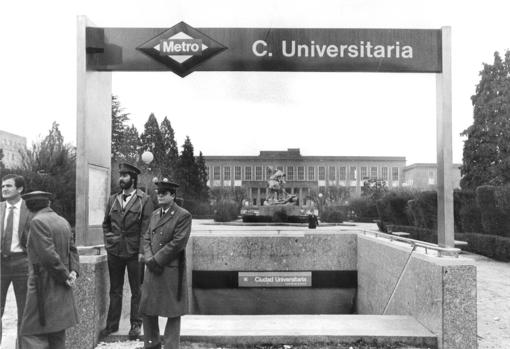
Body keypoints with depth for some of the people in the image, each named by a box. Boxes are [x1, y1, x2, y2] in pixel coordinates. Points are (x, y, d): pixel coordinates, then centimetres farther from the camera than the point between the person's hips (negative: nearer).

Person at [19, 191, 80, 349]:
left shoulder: (38, 222, -12)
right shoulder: (63, 222, 12)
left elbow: (49, 255, -19)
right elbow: (72, 249, 13)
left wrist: (66, 276, -9)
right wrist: (73, 271, -2)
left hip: (44, 288, -8)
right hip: (61, 293, 8)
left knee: (32, 335, -4)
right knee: (57, 336, 14)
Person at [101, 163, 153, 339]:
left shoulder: (144, 200, -5)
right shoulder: (113, 199, 9)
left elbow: (146, 228, -9)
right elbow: (106, 224, 17)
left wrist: (142, 251, -13)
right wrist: (108, 242, 6)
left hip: (134, 253, -4)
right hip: (114, 252, 4)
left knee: (136, 291, 7)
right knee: (115, 290, 13)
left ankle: (136, 324, 19)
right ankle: (112, 324, 23)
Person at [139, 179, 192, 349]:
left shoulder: (183, 216, -9)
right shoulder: (155, 214, 14)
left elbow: (178, 243, -15)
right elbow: (147, 238, 12)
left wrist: (157, 259, -14)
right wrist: (149, 258, -5)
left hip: (172, 270, -7)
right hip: (152, 270, 7)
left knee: (173, 312, 3)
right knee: (147, 309, 13)